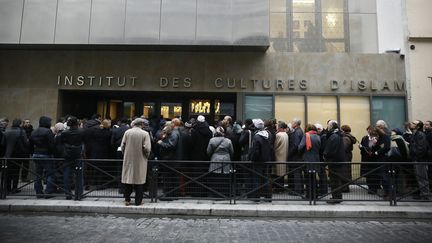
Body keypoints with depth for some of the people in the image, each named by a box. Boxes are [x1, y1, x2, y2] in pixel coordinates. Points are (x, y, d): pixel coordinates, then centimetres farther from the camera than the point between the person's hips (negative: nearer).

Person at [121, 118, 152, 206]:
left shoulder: (127, 132, -2)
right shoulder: (145, 134, -10)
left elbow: (122, 146, 1)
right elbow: (147, 148, -12)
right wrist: (146, 156, 6)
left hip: (128, 160, 2)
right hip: (140, 160, -2)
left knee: (128, 179, 12)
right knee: (139, 180, 7)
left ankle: (127, 200, 18)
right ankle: (138, 201, 13)